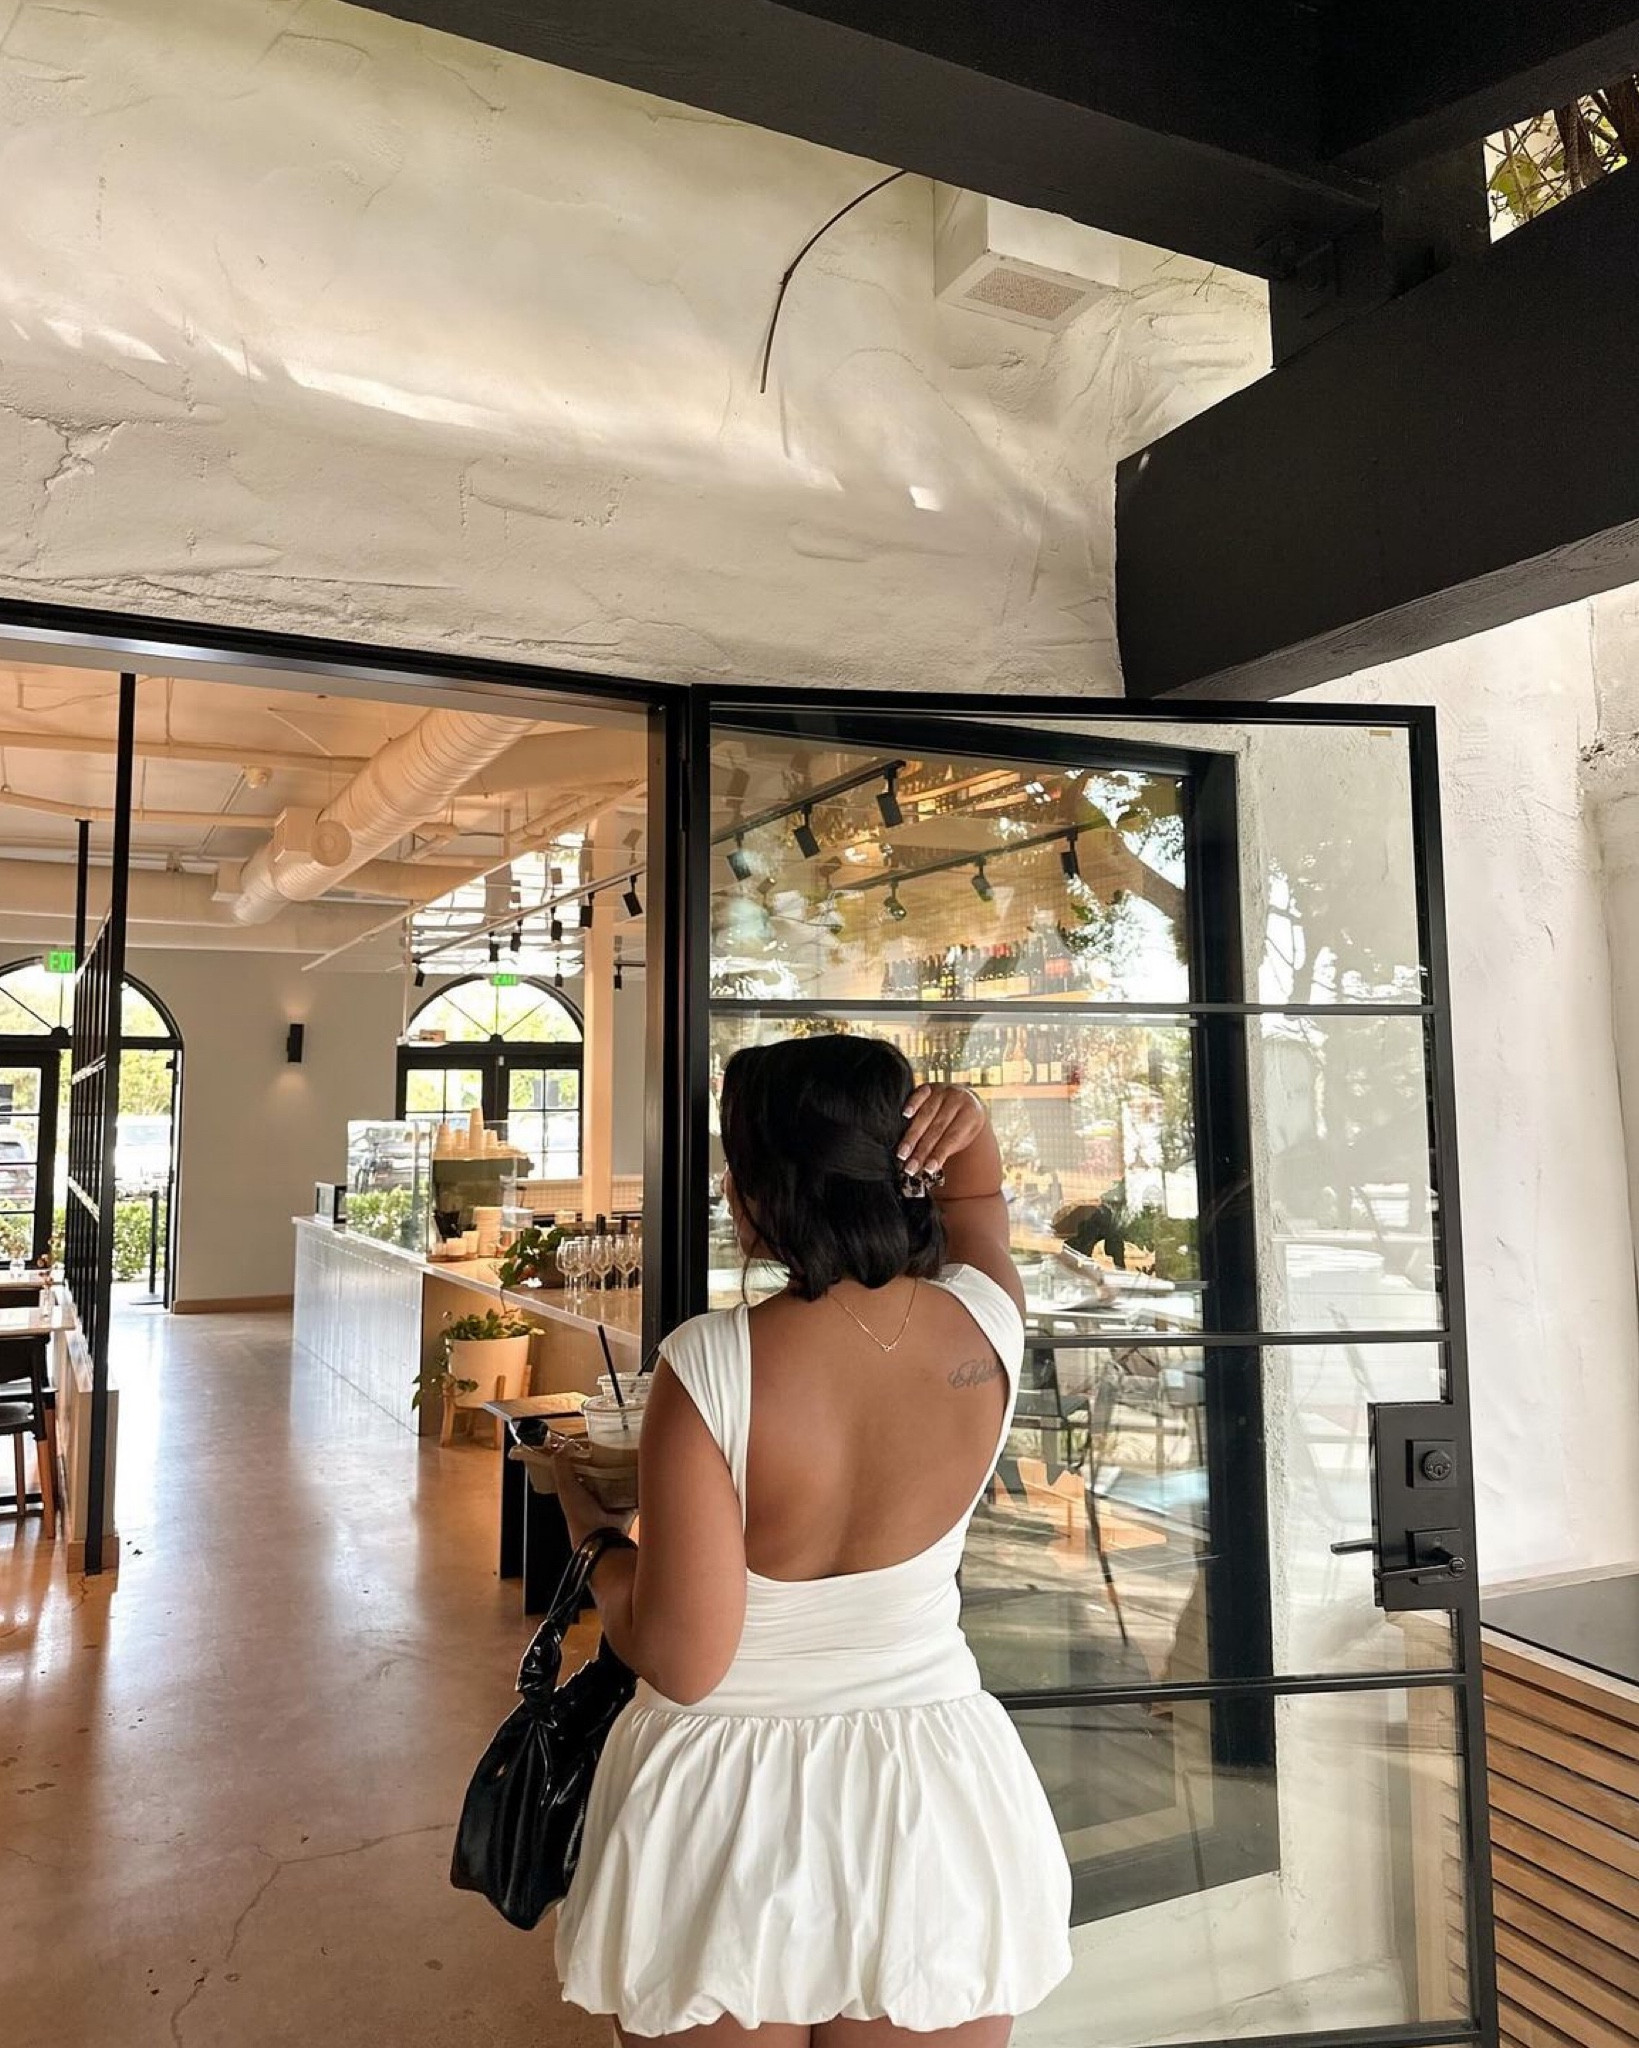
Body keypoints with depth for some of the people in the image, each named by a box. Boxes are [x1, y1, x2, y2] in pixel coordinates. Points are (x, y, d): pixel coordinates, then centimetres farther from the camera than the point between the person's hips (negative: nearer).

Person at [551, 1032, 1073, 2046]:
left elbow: (681, 1659, -20)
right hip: (933, 1802, 3)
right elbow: (976, 1195, 12)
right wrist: (967, 1129, -9)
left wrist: (591, 1529, -4)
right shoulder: (987, 1326, -13)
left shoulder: (712, 1362, -25)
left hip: (729, 1807, -2)